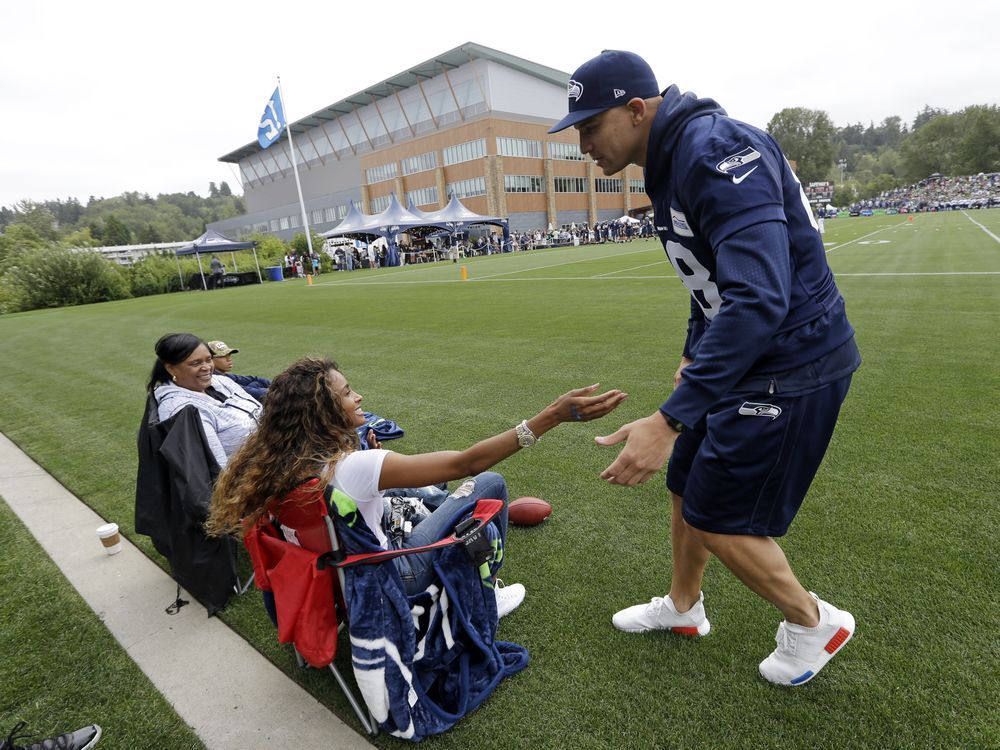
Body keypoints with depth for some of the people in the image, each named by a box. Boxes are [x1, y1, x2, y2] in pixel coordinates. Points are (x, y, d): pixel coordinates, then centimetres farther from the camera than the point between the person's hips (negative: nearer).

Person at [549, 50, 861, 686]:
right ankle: (683, 607, 42)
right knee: (687, 484, 17)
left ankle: (815, 622, 30)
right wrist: (696, 353, 24)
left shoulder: (716, 151, -22)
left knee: (716, 518, 2)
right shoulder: (671, 165, 9)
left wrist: (671, 418, -38)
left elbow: (760, 297, -34)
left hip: (792, 366, -9)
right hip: (743, 361, 9)